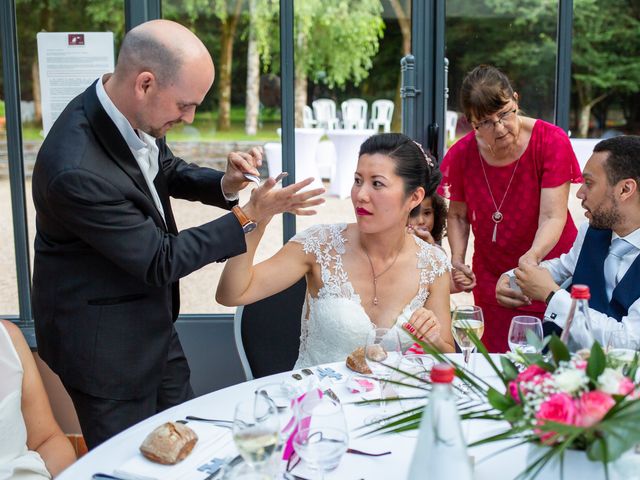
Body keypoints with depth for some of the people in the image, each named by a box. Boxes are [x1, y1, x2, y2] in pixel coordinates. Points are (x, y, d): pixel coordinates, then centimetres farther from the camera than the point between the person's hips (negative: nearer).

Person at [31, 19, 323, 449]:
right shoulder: (77, 171, -35)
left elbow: (168, 171, 10)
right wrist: (250, 216, -24)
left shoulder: (135, 115, -11)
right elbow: (160, 261, -25)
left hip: (152, 327, 8)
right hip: (105, 347, -8)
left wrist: (224, 184, -10)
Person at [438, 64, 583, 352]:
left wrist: (532, 256, -37)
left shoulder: (551, 142, -14)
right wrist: (457, 261, -9)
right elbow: (458, 215, 7)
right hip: (491, 283, 2)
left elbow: (553, 216, -19)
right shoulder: (461, 155, -6)